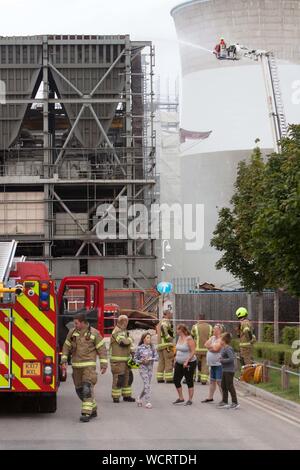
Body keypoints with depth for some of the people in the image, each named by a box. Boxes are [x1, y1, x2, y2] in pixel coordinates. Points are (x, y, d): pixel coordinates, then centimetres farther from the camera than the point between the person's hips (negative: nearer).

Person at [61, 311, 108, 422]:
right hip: (76, 366, 5)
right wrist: (64, 360, 4)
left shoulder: (94, 333, -5)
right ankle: (93, 410, 24)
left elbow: (102, 349, -2)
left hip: (89, 365, -5)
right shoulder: (72, 332, 5)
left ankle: (86, 413, -16)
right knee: (79, 389, 9)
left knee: (87, 388, -16)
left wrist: (104, 365, -5)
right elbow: (66, 347, 13)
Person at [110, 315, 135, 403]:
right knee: (118, 378, -8)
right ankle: (115, 397, -2)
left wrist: (132, 352, 8)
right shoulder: (117, 332, -14)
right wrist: (130, 339, -5)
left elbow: (129, 344, 22)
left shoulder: (124, 331, 18)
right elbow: (123, 342, -26)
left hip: (125, 359, 10)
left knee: (128, 377, 12)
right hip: (117, 360, -10)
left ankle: (126, 395, 20)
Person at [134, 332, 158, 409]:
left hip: (150, 368, 4)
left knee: (147, 385, 10)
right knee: (147, 385, -12)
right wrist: (141, 361, -15)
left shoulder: (152, 348, 4)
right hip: (143, 368, -4)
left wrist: (150, 359, -16)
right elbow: (135, 358, 2)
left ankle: (139, 399, 31)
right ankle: (148, 402, -10)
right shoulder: (139, 348, -4)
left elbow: (156, 357, -1)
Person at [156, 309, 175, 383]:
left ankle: (159, 378, 11)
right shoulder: (167, 321, -8)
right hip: (167, 344, -9)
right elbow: (163, 327, -29)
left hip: (159, 344, 9)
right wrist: (168, 337, -23)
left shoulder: (160, 322, 22)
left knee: (161, 362, 11)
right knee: (169, 362, -7)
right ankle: (169, 378, -9)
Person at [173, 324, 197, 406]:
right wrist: (176, 359, 13)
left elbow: (193, 352, -19)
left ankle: (190, 400, 7)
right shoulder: (179, 338, 9)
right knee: (176, 380, 6)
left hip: (189, 363, -8)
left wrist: (186, 361, -24)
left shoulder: (189, 339, -16)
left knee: (189, 381, 0)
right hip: (179, 363, 8)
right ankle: (180, 398, 18)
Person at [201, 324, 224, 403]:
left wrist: (210, 346, -4)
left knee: (219, 382, -11)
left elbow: (216, 348, -24)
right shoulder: (213, 337, 14)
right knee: (212, 381, 15)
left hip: (219, 364, -9)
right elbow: (206, 344, 7)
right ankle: (210, 397, 25)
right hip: (213, 364, 9)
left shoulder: (221, 339, -14)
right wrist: (212, 347, -10)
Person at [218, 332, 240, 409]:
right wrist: (221, 358, 10)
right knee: (223, 386, 14)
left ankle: (235, 403, 2)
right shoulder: (223, 348, 11)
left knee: (230, 386, -4)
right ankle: (225, 402, 22)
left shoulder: (228, 349, -19)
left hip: (229, 370, -10)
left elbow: (232, 358, -28)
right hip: (224, 370, 10)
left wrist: (222, 360, -20)